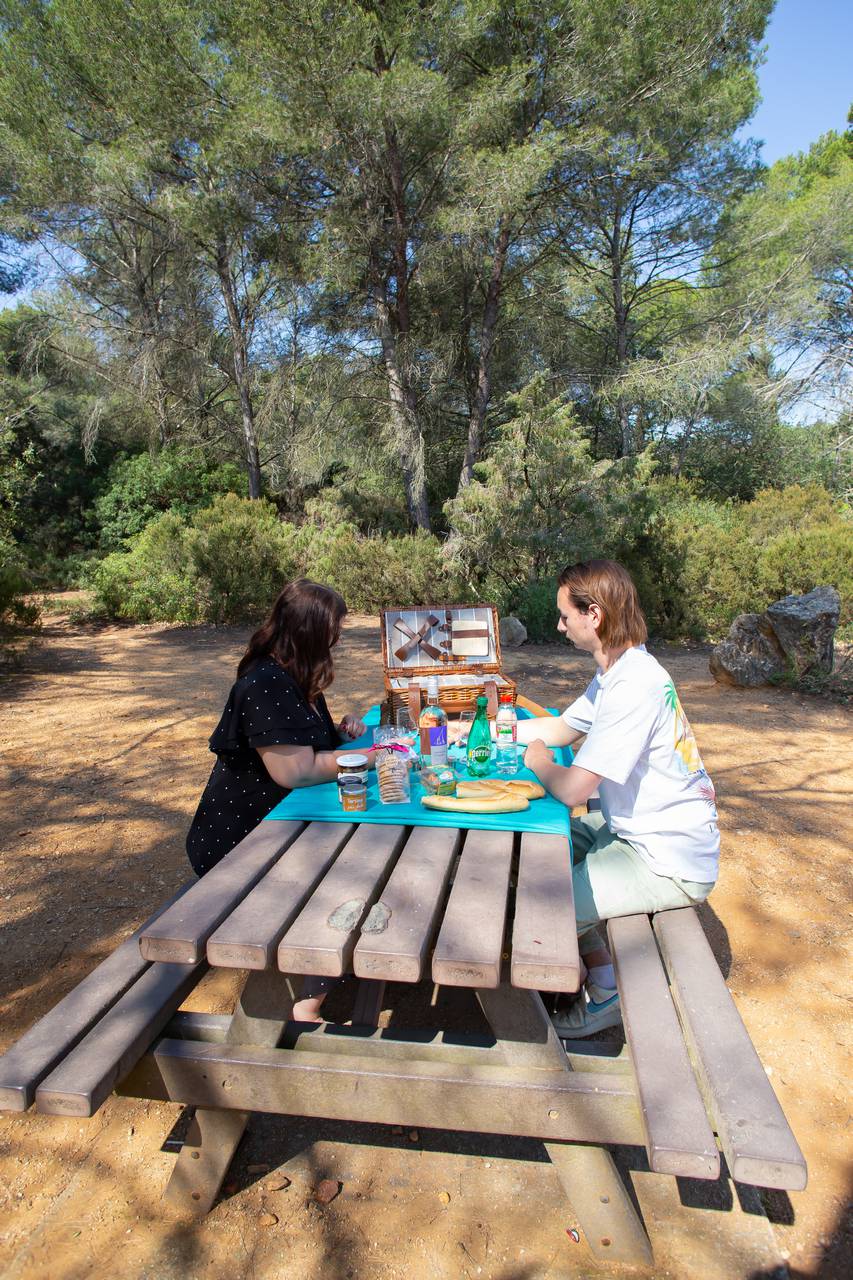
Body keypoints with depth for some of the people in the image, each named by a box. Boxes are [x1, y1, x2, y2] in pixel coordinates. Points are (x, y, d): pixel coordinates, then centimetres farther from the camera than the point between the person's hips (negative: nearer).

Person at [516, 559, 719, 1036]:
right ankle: (601, 975, 20)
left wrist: (540, 762, -6)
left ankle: (603, 997, 19)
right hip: (636, 834, 10)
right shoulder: (618, 672, 5)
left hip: (668, 864, -10)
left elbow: (574, 789, -28)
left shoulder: (633, 685, -27)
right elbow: (559, 728, 18)